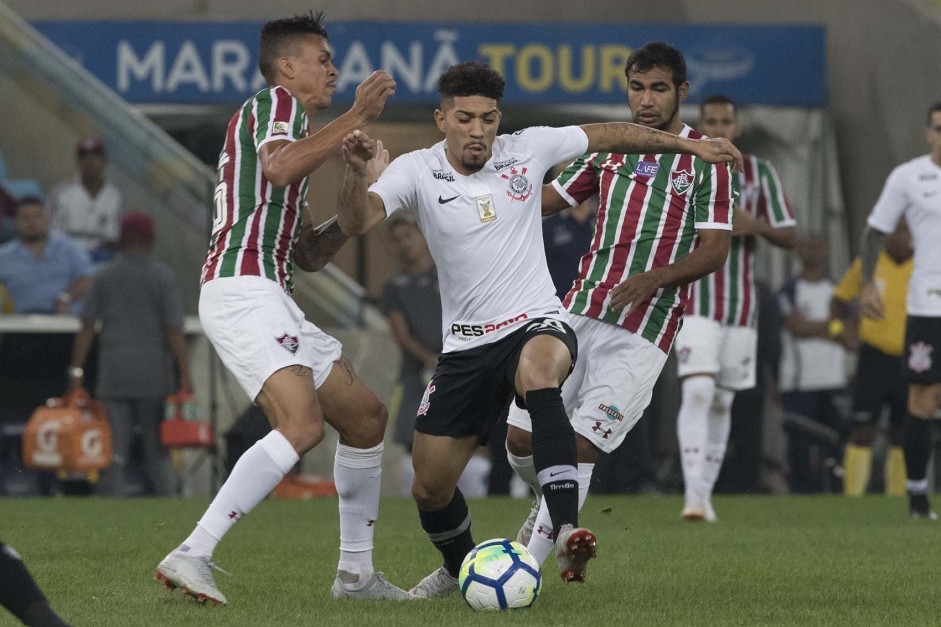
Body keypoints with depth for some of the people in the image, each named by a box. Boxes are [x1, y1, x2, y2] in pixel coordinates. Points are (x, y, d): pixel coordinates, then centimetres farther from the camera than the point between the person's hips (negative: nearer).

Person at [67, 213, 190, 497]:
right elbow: (174, 330, -7)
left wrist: (76, 370, 2)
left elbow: (87, 327, 2)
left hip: (113, 377, 2)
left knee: (114, 454, 1)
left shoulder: (104, 277, 7)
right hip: (154, 376, -2)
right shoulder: (162, 276, -1)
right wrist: (184, 376, -5)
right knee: (158, 452, 4)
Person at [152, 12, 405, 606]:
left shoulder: (287, 126, 30)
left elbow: (307, 253, 30)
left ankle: (356, 573, 20)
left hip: (268, 299, 11)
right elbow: (279, 166, -24)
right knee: (303, 423, -26)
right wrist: (357, 118, -18)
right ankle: (191, 557, -30)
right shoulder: (274, 103, 0)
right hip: (242, 287, -11)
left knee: (366, 416, 14)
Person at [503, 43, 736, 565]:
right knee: (522, 438, 2)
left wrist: (653, 277, -21)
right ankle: (551, 506, 34)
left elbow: (714, 250, -5)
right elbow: (546, 199, 20)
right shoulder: (608, 148, 13)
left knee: (580, 446, -14)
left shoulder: (706, 159, -1)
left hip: (643, 334, -5)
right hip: (580, 313, 5)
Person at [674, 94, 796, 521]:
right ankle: (693, 493, -23)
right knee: (697, 391, -18)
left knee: (722, 403, 8)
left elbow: (788, 237, 7)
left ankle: (705, 493, 17)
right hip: (694, 303, -3)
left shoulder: (760, 173, 7)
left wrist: (756, 226, -13)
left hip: (741, 307, 3)